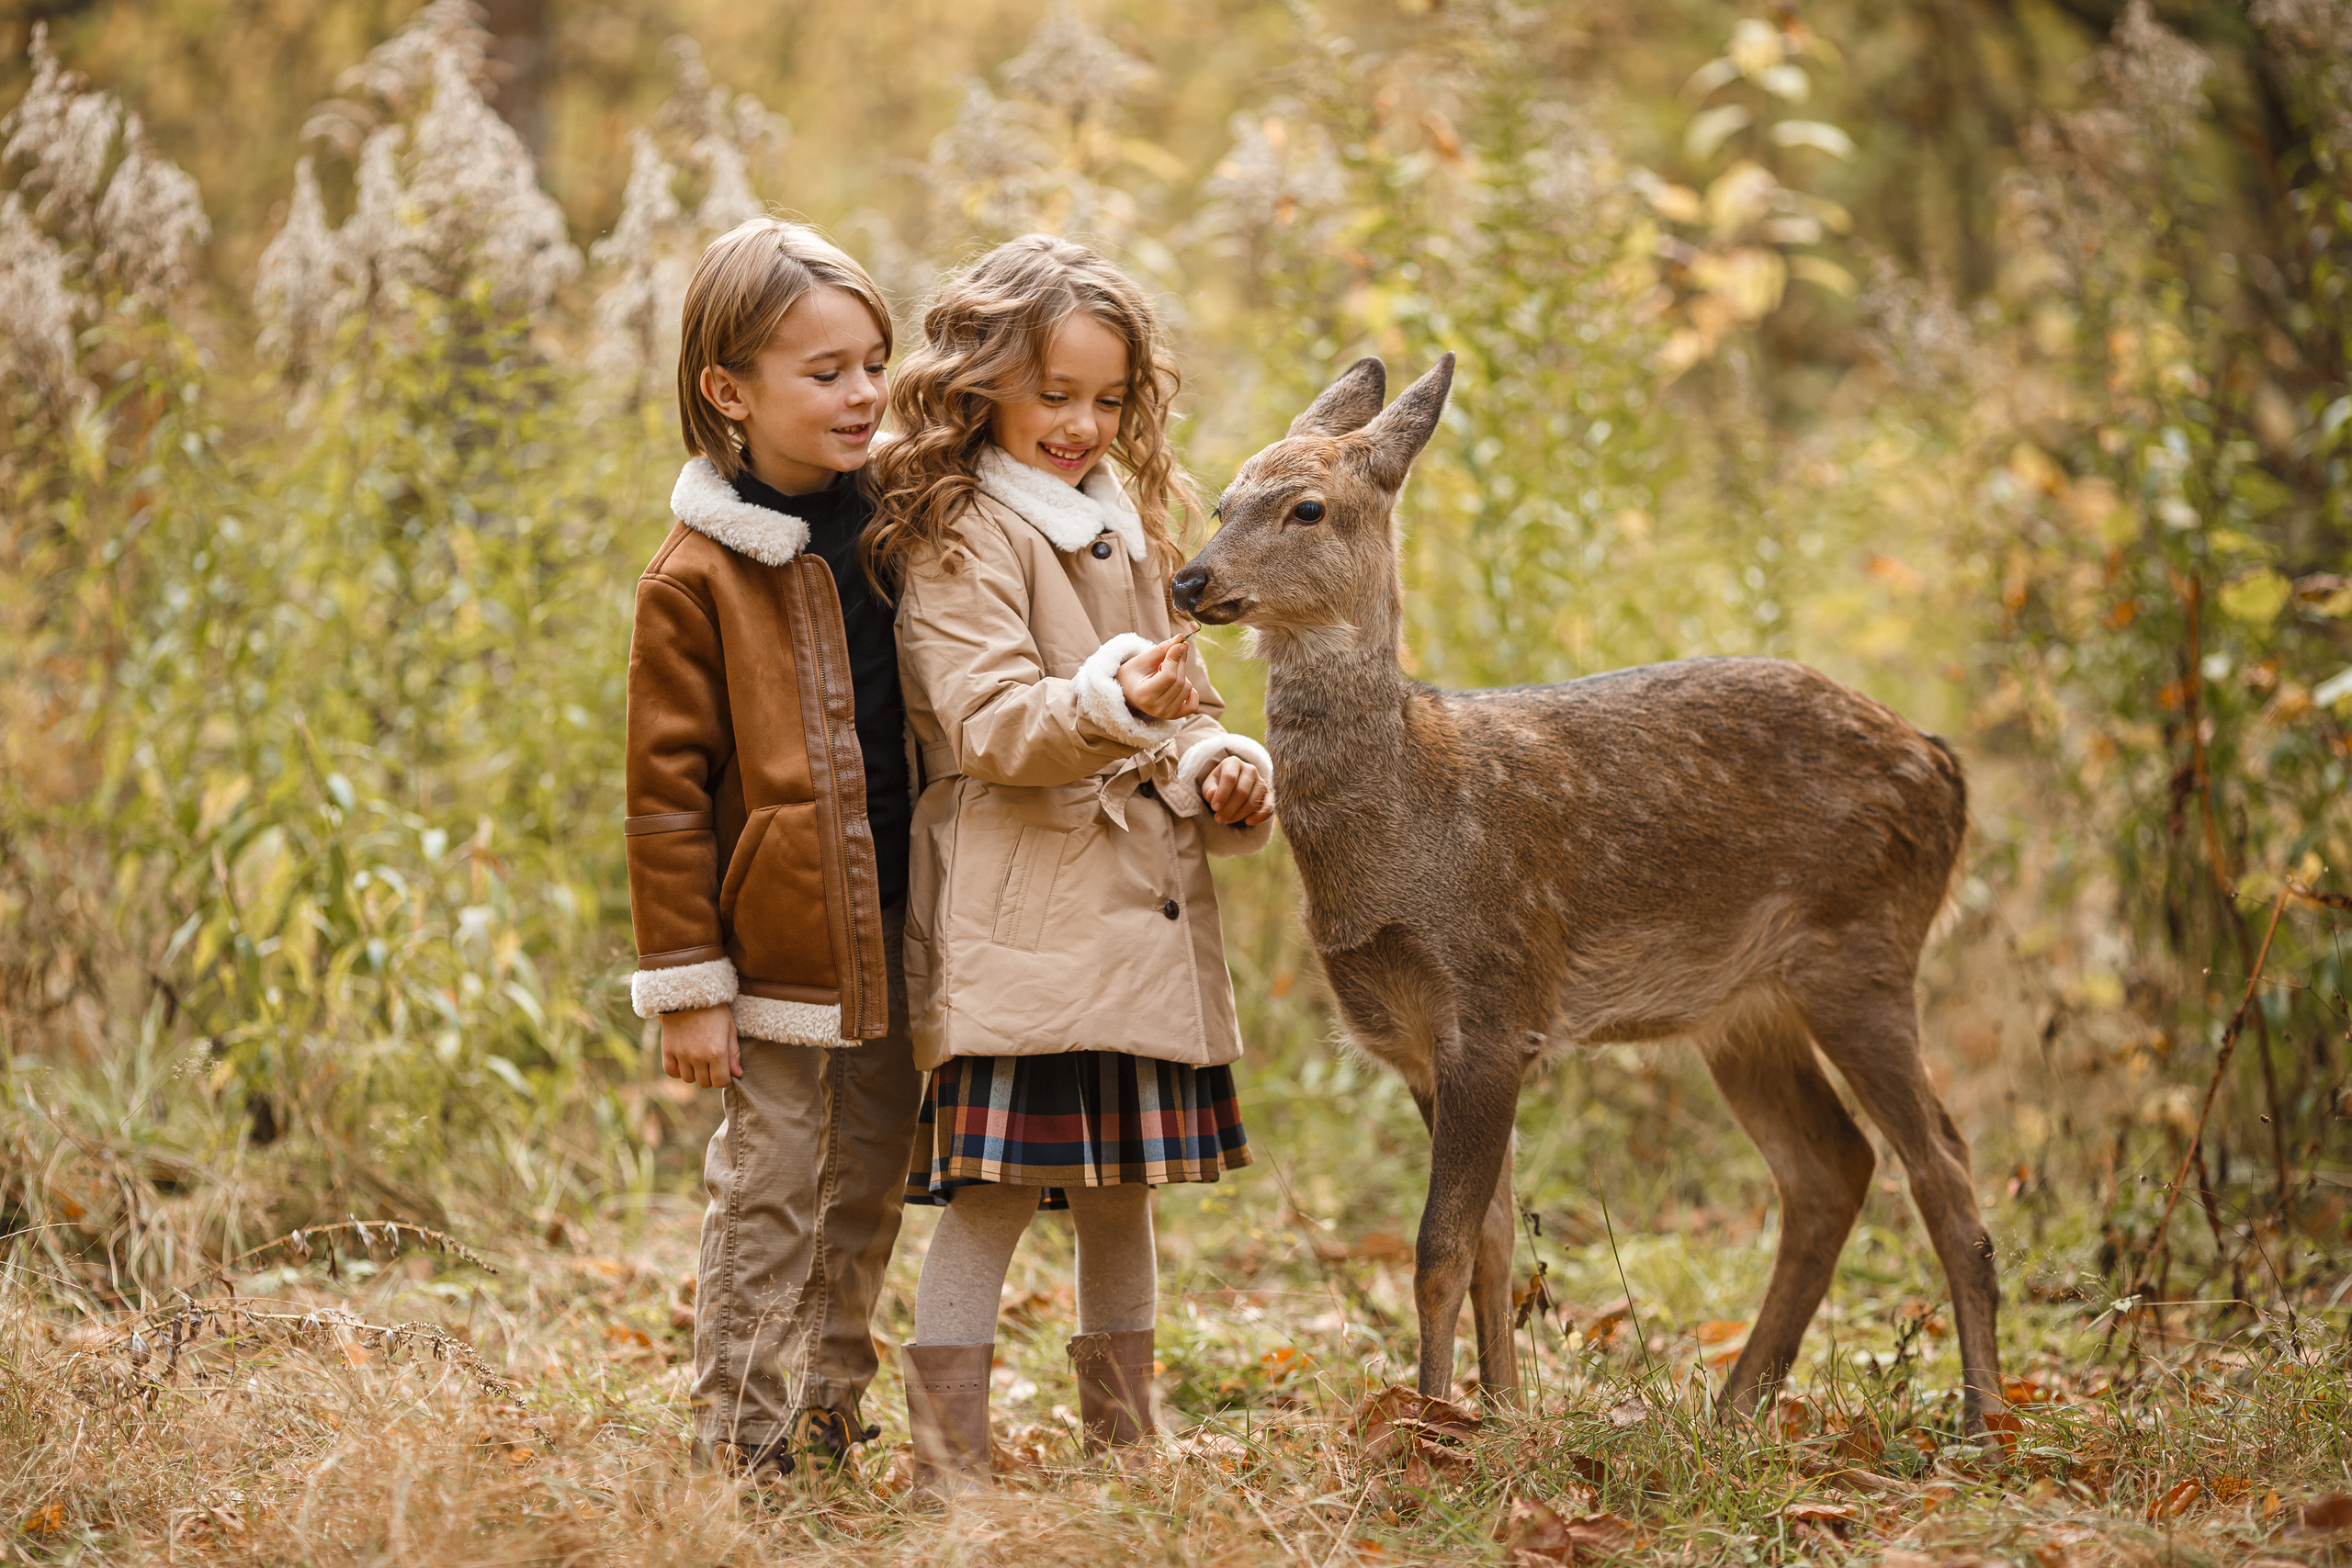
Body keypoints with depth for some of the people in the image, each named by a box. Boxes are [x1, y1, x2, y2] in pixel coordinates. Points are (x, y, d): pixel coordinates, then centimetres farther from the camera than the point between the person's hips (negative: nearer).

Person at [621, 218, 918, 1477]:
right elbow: (666, 794, -10)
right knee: (768, 1198, 1)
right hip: (781, 947, -6)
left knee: (870, 1194, 15)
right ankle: (743, 1451, 11)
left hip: (895, 938, 6)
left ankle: (829, 1420, 29)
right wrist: (685, 985, -11)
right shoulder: (697, 578, -10)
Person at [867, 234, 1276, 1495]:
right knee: (993, 1190, -10)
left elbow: (1182, 701, 26)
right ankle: (948, 1464, -6)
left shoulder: (1124, 527, 20)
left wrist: (1220, 770, 4)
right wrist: (1114, 702, -34)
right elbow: (990, 723, -17)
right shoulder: (961, 537, -6)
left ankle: (1124, 1445, 25)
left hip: (1138, 907, 8)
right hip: (1017, 910, -8)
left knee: (1122, 1185, 14)